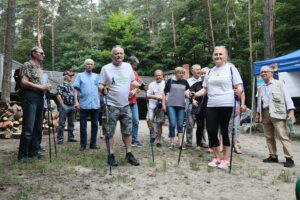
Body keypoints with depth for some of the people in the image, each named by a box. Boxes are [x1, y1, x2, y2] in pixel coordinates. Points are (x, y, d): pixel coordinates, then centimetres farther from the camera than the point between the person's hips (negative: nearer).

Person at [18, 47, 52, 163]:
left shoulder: (40, 67, 20)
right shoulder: (27, 65, -4)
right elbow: (23, 83, -14)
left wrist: (46, 87, 5)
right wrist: (41, 87, -15)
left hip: (40, 98, 8)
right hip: (30, 97, -8)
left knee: (38, 127, 10)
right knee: (28, 128, -8)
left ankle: (33, 150, 19)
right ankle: (23, 154, 0)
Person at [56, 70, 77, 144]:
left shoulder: (71, 86, 20)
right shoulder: (61, 85, -2)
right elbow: (58, 95, -10)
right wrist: (62, 105, -16)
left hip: (72, 106, 7)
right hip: (65, 106, -7)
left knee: (71, 123, 10)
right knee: (61, 123, -5)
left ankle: (70, 137, 19)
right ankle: (60, 138, -1)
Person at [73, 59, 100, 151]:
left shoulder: (96, 76, 16)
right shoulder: (80, 76, 7)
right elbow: (75, 89, 0)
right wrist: (76, 101, -10)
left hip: (95, 104, 3)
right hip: (84, 104, -3)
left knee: (95, 124, 6)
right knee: (83, 126, 2)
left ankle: (93, 143, 15)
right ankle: (83, 144, 12)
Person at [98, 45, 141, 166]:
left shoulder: (128, 66, 7)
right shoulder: (106, 68, -6)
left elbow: (132, 81, 18)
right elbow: (100, 85, -7)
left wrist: (140, 86, 0)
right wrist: (103, 89, -28)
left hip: (125, 105, 5)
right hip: (111, 106, -4)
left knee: (128, 131, 11)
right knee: (109, 132, 3)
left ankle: (129, 154, 22)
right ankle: (111, 156, 16)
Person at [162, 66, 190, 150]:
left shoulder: (185, 82, 12)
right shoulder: (170, 81, 5)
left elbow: (188, 92, 9)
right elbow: (164, 93, 9)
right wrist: (163, 104, 2)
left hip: (181, 106, 3)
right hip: (171, 105, -3)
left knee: (180, 125, 2)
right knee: (172, 124, -10)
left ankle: (180, 144, 5)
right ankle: (171, 143, 1)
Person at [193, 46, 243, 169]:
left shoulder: (231, 68, 3)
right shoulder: (210, 71, 15)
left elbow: (238, 86, -2)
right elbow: (205, 89, 17)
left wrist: (239, 91, -24)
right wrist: (195, 94, 2)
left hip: (226, 105, -4)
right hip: (211, 105, 4)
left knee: (224, 131, 3)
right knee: (211, 131, 2)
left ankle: (225, 159, 17)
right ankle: (216, 157, 20)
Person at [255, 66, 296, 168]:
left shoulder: (279, 84, 4)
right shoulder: (261, 88, 21)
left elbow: (287, 97, -3)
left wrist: (291, 111, -13)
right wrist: (257, 113, 19)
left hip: (277, 113, -6)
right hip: (265, 114, 6)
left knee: (283, 136, -11)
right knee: (269, 136, 7)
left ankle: (289, 158, -7)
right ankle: (273, 156, 16)